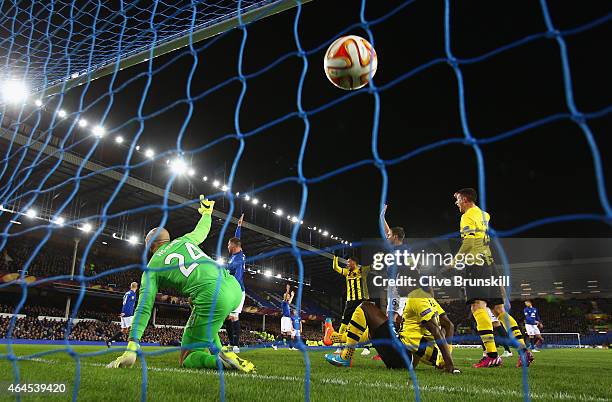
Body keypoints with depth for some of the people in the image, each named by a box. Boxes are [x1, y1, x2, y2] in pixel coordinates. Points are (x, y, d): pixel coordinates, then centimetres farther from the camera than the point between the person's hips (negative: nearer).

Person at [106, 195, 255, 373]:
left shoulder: (152, 267, 13)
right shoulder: (184, 240, 24)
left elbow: (144, 309, 4)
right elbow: (202, 230, 47)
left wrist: (131, 348, 4)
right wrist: (206, 212, 68)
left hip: (213, 297, -6)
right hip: (234, 287, 6)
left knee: (186, 359, 12)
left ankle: (221, 360, -17)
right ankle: (219, 354, 19)